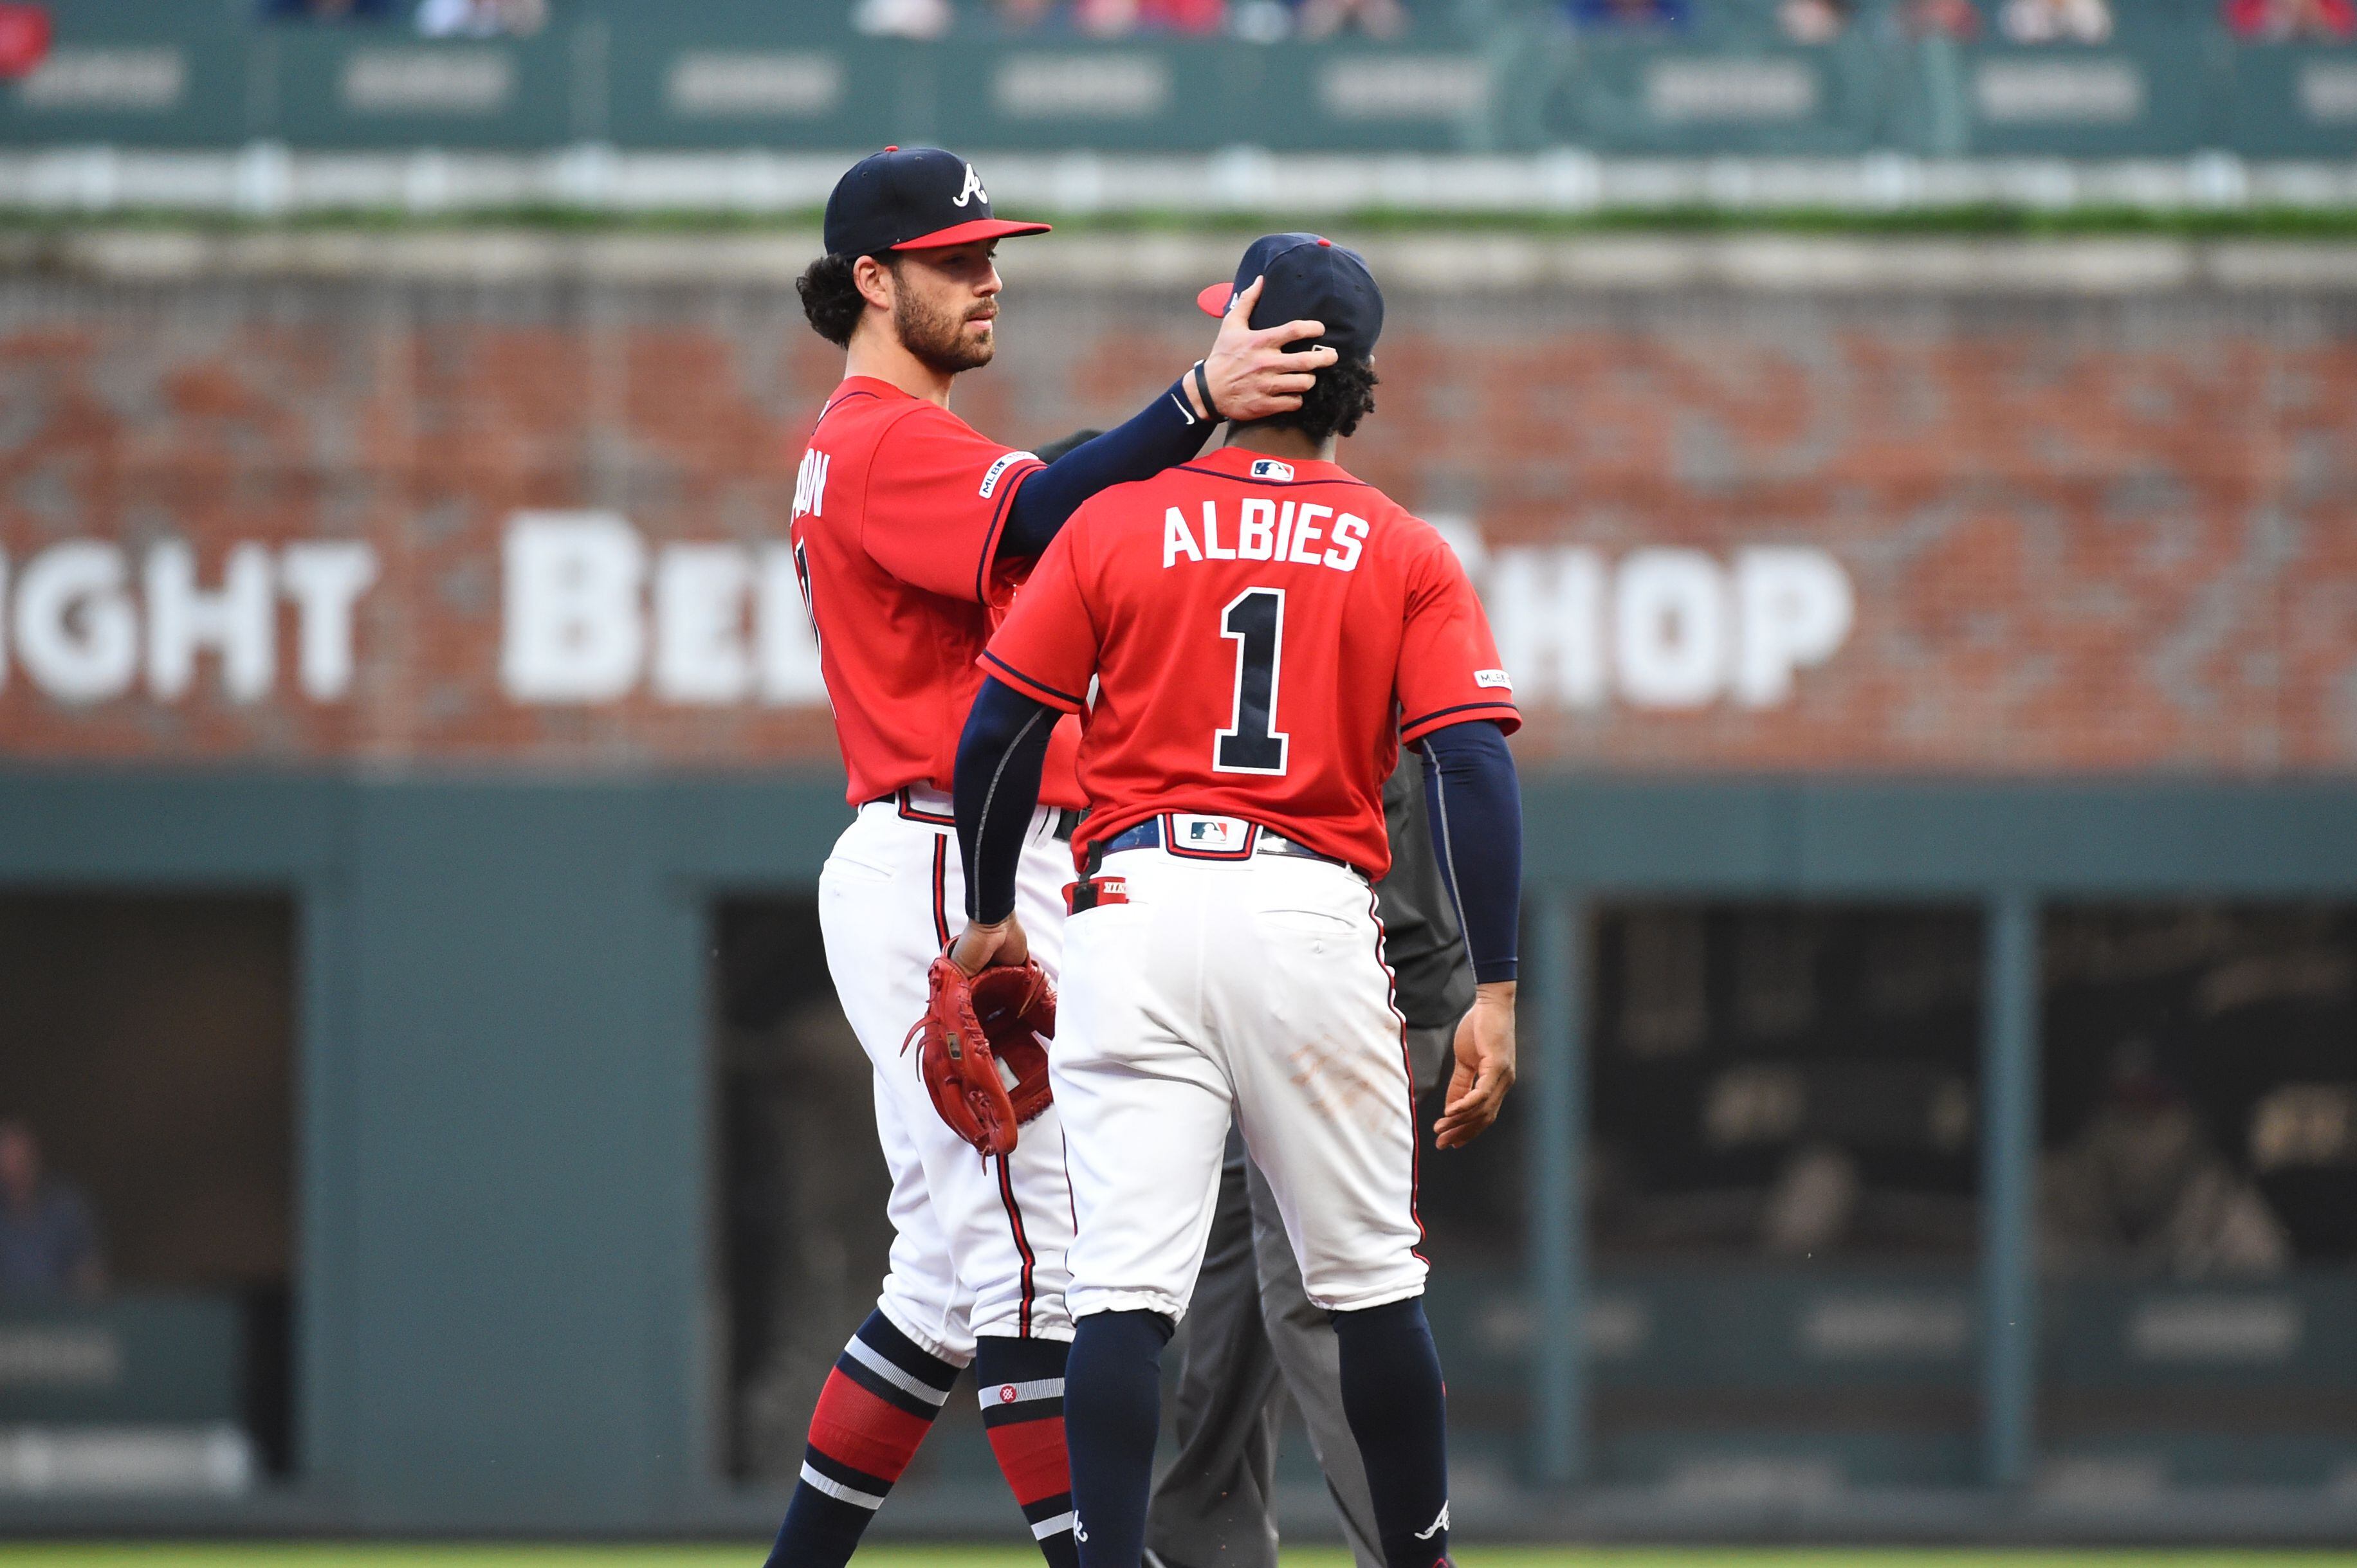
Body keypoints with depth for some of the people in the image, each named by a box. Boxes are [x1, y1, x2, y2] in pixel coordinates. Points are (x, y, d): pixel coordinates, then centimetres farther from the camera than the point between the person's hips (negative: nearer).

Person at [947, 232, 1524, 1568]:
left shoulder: (1119, 526, 6)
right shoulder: (1408, 556, 6)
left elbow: (1000, 729, 5)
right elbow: (1476, 766, -4)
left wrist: (991, 911, 21)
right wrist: (1494, 994, -6)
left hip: (1138, 906, -1)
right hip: (1316, 913, 1)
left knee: (1124, 1289, -6)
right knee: (1371, 1281, 14)